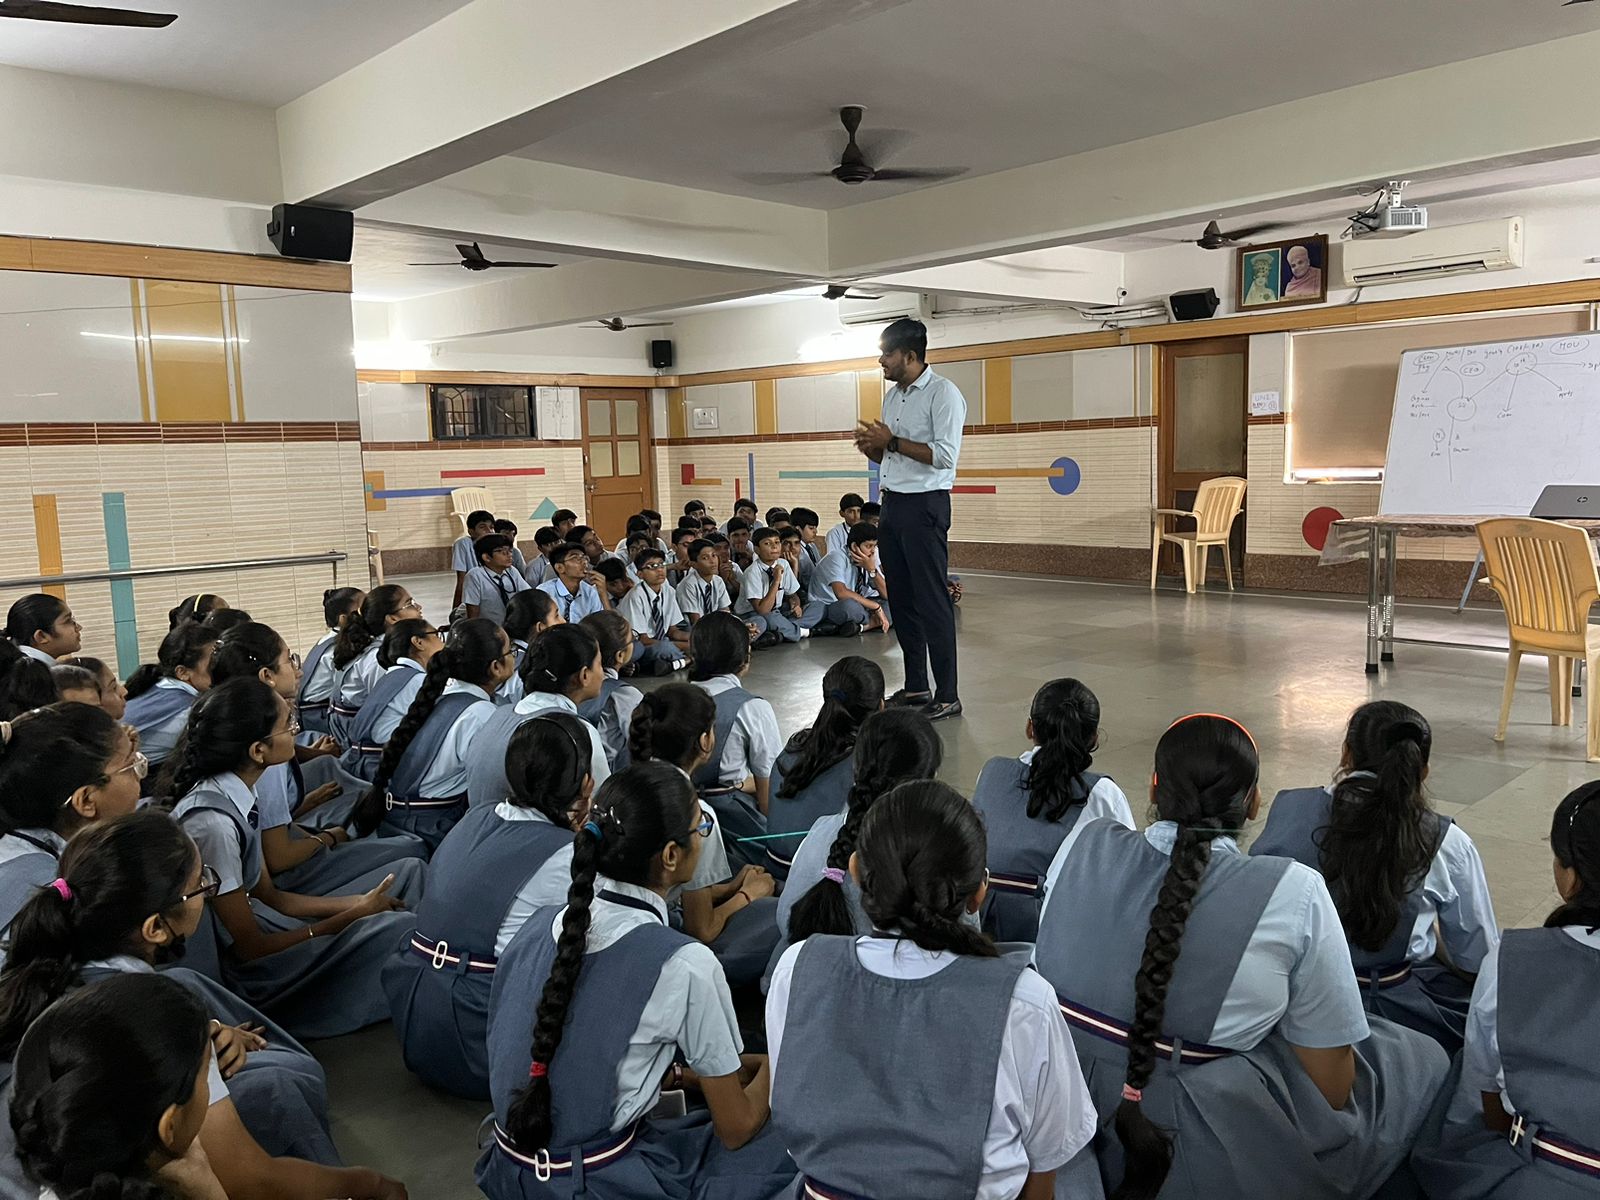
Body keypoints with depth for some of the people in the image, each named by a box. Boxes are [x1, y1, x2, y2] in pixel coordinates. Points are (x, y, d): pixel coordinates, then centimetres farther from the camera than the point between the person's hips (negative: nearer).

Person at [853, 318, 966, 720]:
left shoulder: (942, 393, -10)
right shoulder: (892, 395, 16)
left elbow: (945, 455, -20)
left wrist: (892, 442, -17)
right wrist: (871, 446, 1)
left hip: (925, 506, -9)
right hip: (892, 503, 9)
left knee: (932, 602, -7)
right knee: (902, 599, 12)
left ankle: (947, 695, -1)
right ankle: (916, 686, 22)